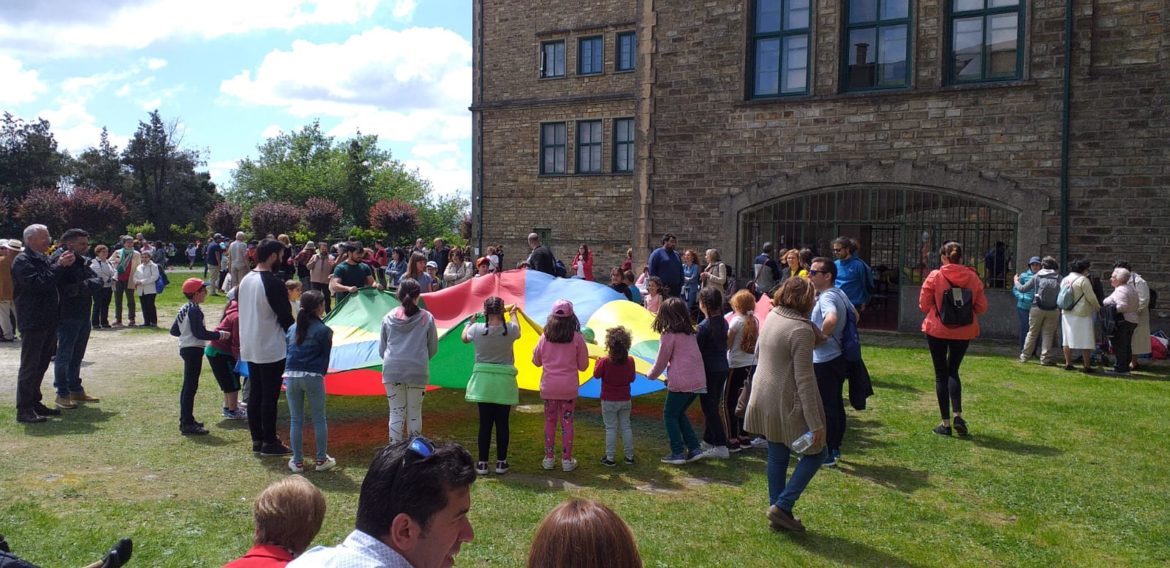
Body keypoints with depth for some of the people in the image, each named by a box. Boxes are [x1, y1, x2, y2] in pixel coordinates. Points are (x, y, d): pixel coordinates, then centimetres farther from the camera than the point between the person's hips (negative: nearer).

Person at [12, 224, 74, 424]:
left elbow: (54, 280, 20)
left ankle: (34, 403, 24)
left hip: (48, 321, 9)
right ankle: (24, 409, -2)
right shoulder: (22, 261, -11)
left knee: (41, 364, 14)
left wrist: (65, 263, 4)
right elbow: (38, 283, -23)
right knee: (29, 366, -6)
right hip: (32, 323, -9)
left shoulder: (44, 259, 17)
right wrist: (59, 266, -19)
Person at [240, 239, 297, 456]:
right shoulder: (273, 283, -18)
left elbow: (242, 310, 16)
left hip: (249, 348, 8)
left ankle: (257, 439, 20)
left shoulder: (245, 280, 9)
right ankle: (269, 443, 5)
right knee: (270, 396, -1)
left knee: (255, 394, 13)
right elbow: (285, 316, -15)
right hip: (271, 349, -8)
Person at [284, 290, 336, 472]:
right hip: (313, 377, -4)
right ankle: (321, 460, 13)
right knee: (319, 419, 8)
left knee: (295, 420, 10)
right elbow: (325, 356, 1)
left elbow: (287, 353, 14)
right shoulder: (323, 330, -2)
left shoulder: (292, 328, 13)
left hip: (291, 376, 4)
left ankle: (297, 462, 14)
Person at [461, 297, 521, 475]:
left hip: (483, 381, 0)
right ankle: (501, 462, 14)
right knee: (502, 423, 7)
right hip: (504, 382, 0)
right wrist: (513, 315, 39)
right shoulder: (510, 329, -8)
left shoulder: (477, 329, -8)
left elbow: (465, 338, 15)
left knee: (485, 422, 5)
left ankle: (482, 463, 11)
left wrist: (471, 321, 34)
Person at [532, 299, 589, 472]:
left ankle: (548, 459, 17)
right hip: (569, 387, -1)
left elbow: (536, 361, 8)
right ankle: (567, 460, 12)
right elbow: (583, 365, -1)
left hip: (548, 387, 1)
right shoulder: (577, 337, -8)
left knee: (550, 421, 12)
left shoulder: (545, 336, -4)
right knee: (567, 422, 7)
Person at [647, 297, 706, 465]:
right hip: (698, 380, 7)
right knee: (679, 413, 21)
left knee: (670, 415, 9)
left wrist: (651, 375, 17)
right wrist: (670, 377, 24)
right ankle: (694, 449, 17)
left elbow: (661, 361, -1)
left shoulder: (668, 335, -8)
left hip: (681, 382, -7)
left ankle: (678, 453, 7)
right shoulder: (690, 333, 14)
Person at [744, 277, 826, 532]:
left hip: (765, 400, 8)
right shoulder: (801, 330, -21)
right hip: (788, 404, -8)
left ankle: (778, 514, 25)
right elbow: (804, 380, -22)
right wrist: (815, 423, -19)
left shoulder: (771, 317, 3)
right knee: (816, 453, 8)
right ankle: (782, 506, 4)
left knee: (776, 457, 16)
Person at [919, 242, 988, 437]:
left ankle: (946, 423, 10)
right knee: (953, 371, 19)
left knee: (941, 374, 8)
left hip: (937, 330, -2)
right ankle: (958, 416, 2)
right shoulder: (973, 277, -3)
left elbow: (924, 305, -8)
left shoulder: (935, 276, -12)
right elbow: (981, 307, 1)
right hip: (964, 332, 3)